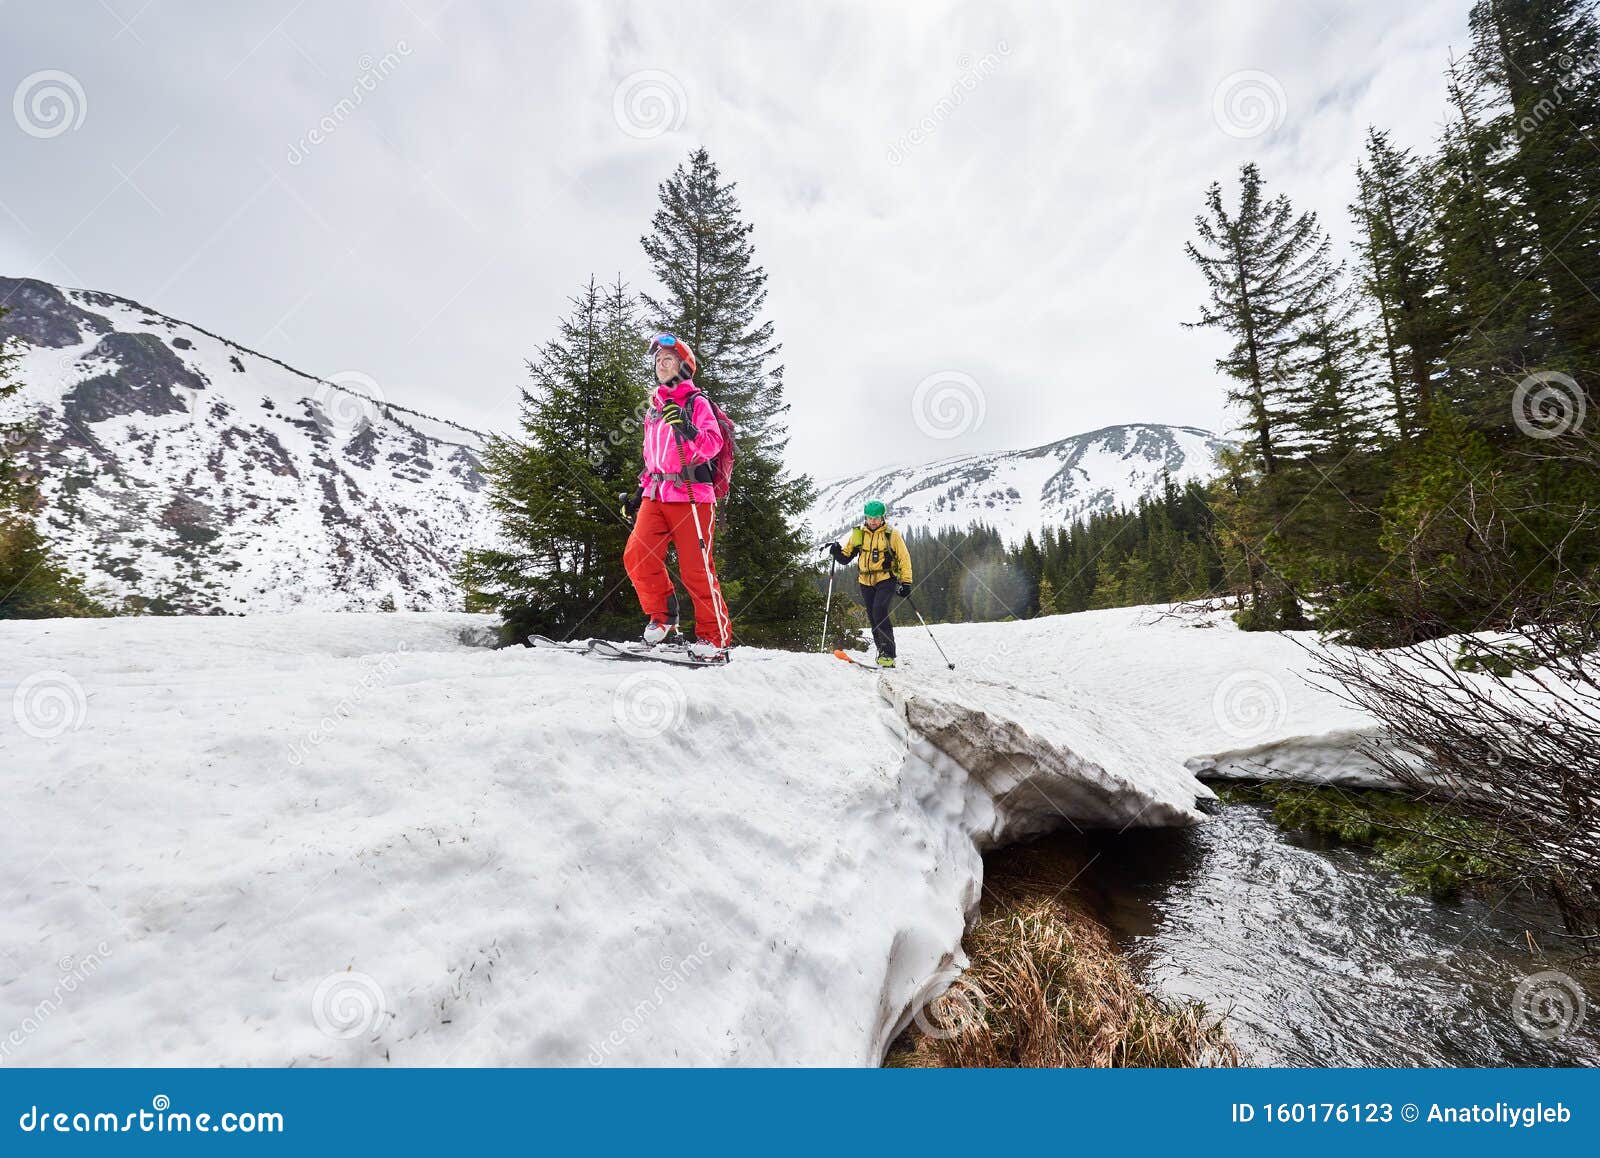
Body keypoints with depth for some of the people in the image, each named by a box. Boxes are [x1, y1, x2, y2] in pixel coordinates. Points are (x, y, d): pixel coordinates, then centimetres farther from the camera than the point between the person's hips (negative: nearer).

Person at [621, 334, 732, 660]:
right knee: (636, 556, -9)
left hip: (690, 493, -6)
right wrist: (640, 493, 23)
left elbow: (712, 443, -10)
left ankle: (716, 637, 3)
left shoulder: (696, 401, 5)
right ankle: (663, 617, 8)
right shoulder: (654, 409, 24)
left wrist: (686, 430, -27)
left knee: (695, 569, -8)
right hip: (656, 495, 6)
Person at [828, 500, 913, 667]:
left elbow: (904, 558, 2)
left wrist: (906, 582, -6)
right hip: (866, 582, 5)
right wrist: (837, 552, -9)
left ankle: (888, 655, -18)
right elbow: (846, 558, 13)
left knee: (879, 613, -21)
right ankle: (882, 652, 20)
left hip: (886, 580, -4)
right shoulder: (858, 534, 9)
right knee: (873, 619, 7)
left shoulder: (891, 534, 0)